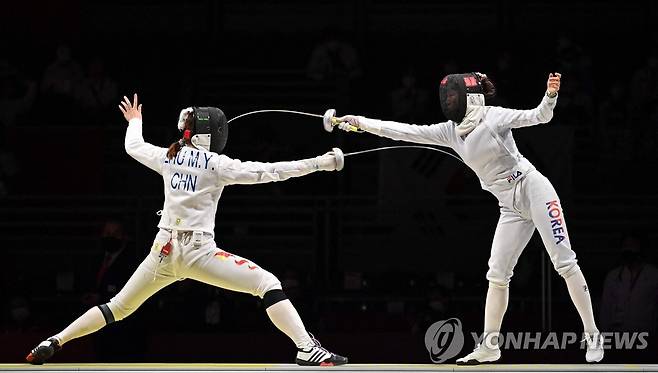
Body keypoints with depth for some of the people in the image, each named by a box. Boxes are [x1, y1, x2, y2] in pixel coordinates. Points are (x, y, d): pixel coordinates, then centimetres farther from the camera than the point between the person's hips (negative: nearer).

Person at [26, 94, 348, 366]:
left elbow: (133, 147, 27)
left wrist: (134, 122, 49)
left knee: (118, 308, 21)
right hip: (198, 252, -5)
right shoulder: (216, 164, -6)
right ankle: (308, 350, -24)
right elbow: (267, 172, -13)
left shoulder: (168, 157, 8)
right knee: (268, 285, -7)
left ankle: (53, 343, 15)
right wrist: (320, 163, -14)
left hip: (165, 250, 5)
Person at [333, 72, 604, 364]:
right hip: (512, 207, 6)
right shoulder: (450, 131, 4)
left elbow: (539, 116, -19)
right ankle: (489, 346, 9)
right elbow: (405, 132, 1)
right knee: (497, 275, 2)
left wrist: (551, 94, -39)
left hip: (533, 190, -6)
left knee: (564, 263, -9)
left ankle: (592, 336, -4)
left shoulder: (494, 117, -12)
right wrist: (362, 123, -5)